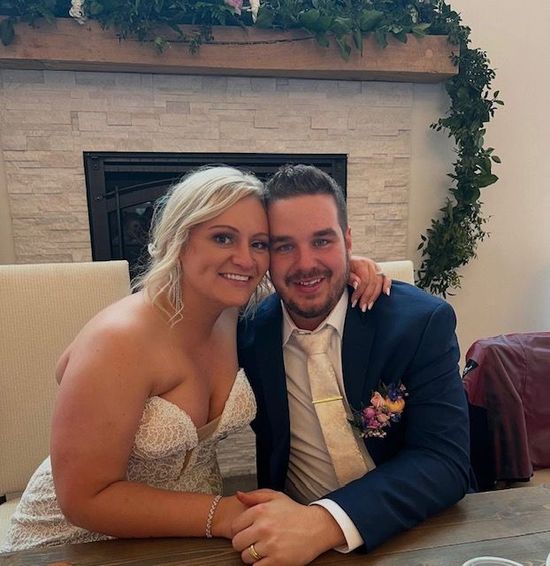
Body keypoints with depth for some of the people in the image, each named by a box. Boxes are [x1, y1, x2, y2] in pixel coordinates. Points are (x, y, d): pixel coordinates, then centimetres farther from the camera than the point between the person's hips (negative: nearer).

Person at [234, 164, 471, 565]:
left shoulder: (422, 321, -13)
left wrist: (327, 522, -29)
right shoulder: (249, 332, -6)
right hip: (291, 526, 1)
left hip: (413, 531, 0)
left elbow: (446, 463, -17)